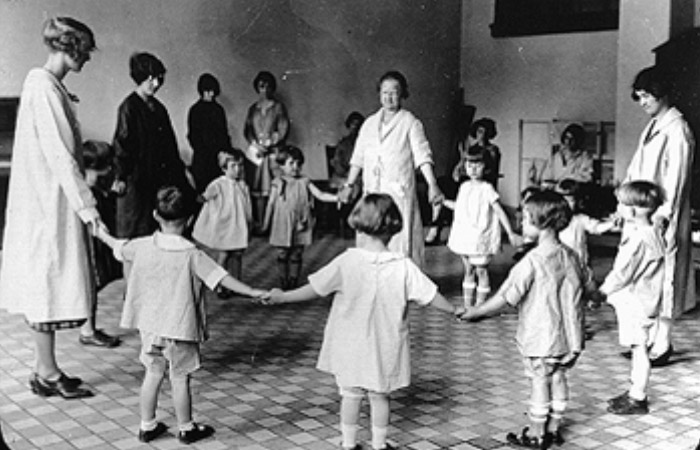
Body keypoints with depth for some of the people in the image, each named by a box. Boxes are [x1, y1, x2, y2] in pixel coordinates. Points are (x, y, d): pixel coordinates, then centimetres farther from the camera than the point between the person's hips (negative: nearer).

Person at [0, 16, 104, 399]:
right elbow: (60, 155, -22)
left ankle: (45, 368, 21)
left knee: (45, 286, 12)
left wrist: (83, 202, 18)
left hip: (48, 200, 10)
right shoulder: (44, 88, -16)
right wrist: (87, 206, -22)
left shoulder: (47, 84, 14)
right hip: (48, 201, -10)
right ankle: (47, 374, 7)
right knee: (49, 283, -3)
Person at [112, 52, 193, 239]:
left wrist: (179, 172, 19)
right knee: (134, 230, -5)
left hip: (159, 178, 7)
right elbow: (122, 144, -16)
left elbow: (170, 146, 19)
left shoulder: (158, 108, 14)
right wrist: (120, 176, -26)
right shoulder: (129, 107, -8)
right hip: (137, 180, -7)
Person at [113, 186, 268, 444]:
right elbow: (221, 278, -22)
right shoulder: (191, 254, -17)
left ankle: (147, 426, 27)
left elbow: (118, 248, 15)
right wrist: (252, 292, -20)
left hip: (149, 326, 4)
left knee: (153, 374, 17)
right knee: (180, 379, 8)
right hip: (179, 328, -4)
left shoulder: (143, 246, -4)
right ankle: (186, 428, 22)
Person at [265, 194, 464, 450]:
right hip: (385, 348, 1)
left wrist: (282, 297, 1)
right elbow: (430, 296, -6)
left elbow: (314, 290, -11)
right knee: (379, 396, 16)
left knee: (351, 394, 14)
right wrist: (454, 310, 12)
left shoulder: (347, 262, -15)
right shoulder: (403, 267, -12)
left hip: (350, 346, -1)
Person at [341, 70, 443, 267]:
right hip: (372, 193, 5)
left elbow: (422, 155, -9)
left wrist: (432, 185, -20)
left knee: (400, 241, -7)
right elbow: (358, 158, 19)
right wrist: (349, 185, 17)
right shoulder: (369, 123, 14)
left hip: (399, 192, -4)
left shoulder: (410, 122, 0)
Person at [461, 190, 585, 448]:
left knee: (539, 382, 6)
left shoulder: (532, 261, -21)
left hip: (539, 337, -6)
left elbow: (506, 298, -19)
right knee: (558, 379, 17)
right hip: (566, 335, 6)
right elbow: (580, 292, 6)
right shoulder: (570, 257, -1)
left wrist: (476, 312, -8)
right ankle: (554, 429, 29)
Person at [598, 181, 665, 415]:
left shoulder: (638, 240, -25)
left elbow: (621, 275, -20)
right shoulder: (653, 232, 5)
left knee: (639, 349, 1)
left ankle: (638, 400, 11)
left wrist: (602, 289, -4)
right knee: (638, 349, 18)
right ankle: (635, 391, 29)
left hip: (636, 303, -9)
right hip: (640, 301, 9)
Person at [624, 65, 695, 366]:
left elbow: (676, 176, -18)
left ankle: (663, 344, 5)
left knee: (663, 276, -2)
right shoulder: (652, 126, 15)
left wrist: (663, 214, -23)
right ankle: (650, 338, 20)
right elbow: (635, 169, 17)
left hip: (663, 217, -8)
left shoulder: (677, 128, -11)